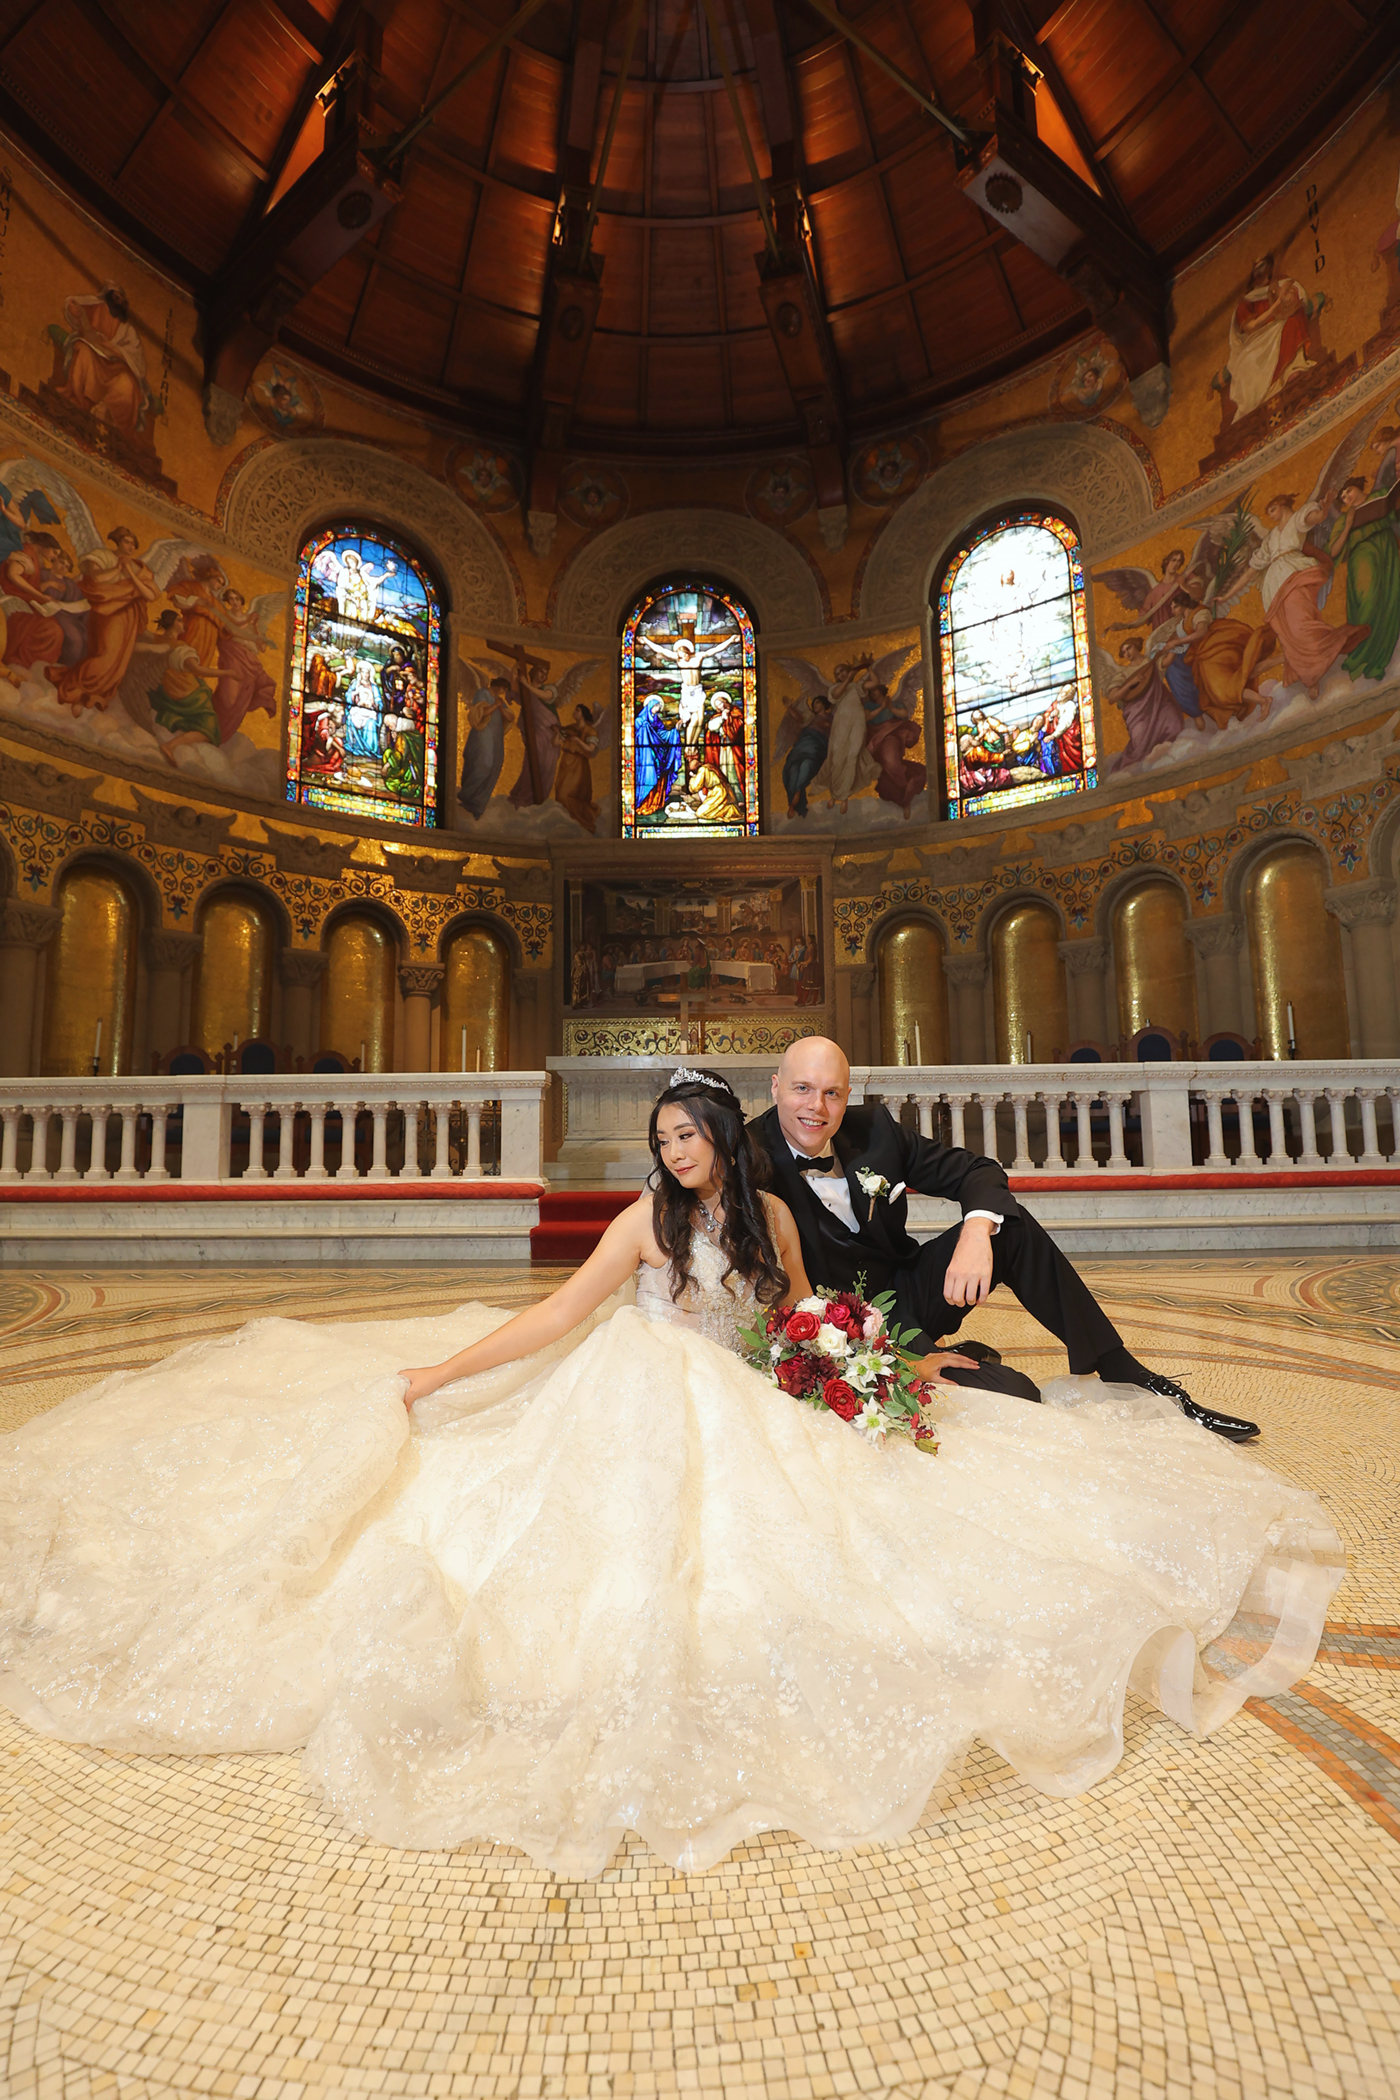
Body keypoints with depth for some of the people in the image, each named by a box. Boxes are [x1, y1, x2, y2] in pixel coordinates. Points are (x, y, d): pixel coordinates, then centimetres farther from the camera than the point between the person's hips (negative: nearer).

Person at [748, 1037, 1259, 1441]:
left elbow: (977, 1171, -2)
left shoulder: (872, 1129, -5)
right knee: (1012, 1394, -25)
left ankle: (1127, 1375, -2)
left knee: (1009, 1222, -12)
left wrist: (976, 1232, -26)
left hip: (910, 1293, 6)